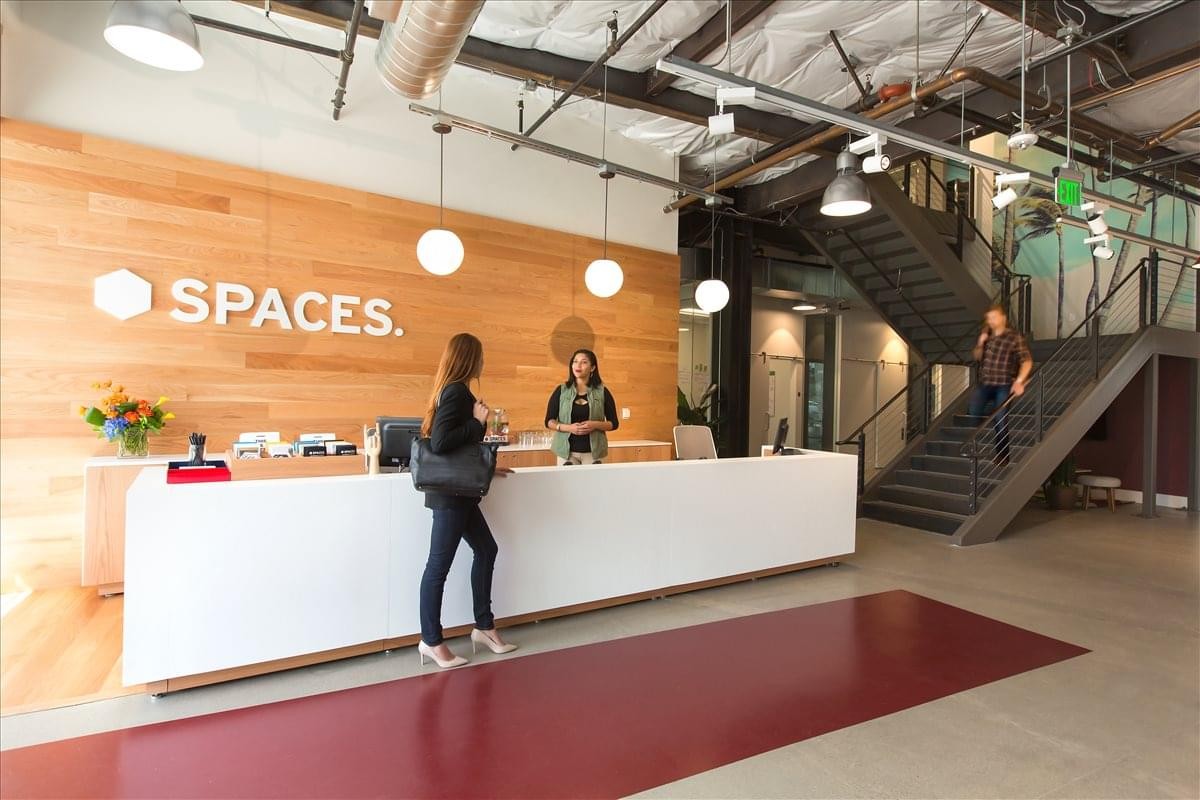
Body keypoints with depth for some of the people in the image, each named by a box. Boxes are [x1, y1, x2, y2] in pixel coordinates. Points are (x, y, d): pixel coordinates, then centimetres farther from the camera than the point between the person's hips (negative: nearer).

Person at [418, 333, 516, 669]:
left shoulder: (452, 390, 11)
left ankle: (484, 626, 27)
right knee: (439, 565, 2)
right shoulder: (456, 392, -17)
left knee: (486, 549, 16)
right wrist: (478, 421, -18)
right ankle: (431, 641, 16)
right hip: (450, 493, -10)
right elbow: (439, 443, -27)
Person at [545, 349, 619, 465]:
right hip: (567, 451, 0)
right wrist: (568, 427, -15)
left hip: (593, 452, 0)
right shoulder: (561, 390, 3)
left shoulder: (602, 392, 2)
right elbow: (549, 421, 3)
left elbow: (614, 423, 4)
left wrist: (595, 425, -15)